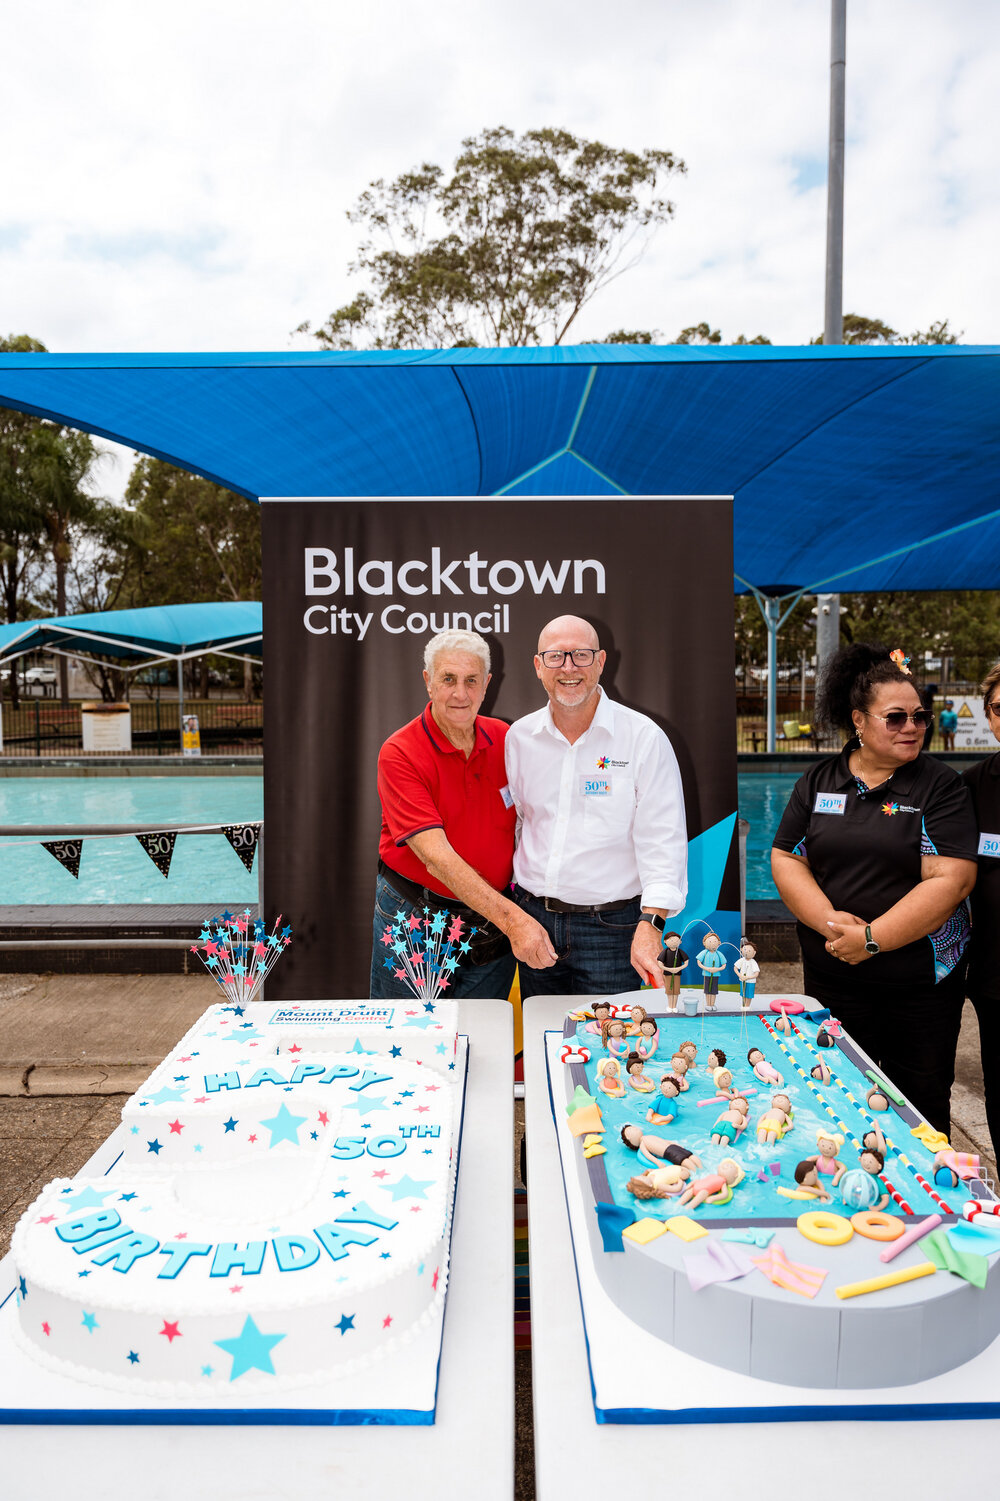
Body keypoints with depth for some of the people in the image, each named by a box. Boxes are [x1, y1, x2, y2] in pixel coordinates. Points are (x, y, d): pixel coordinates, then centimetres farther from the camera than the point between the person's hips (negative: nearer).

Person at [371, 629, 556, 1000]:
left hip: (491, 926, 4)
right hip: (414, 922, -4)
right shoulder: (399, 754, -17)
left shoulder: (503, 738, -1)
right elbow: (436, 856, -25)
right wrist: (513, 919, -33)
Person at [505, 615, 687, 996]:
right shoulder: (519, 737, 5)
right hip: (534, 919, 4)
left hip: (611, 924, -4)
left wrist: (650, 925, -20)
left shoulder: (644, 738, -7)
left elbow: (662, 840, -11)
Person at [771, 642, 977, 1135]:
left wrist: (873, 938, -20)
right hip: (832, 975, 3)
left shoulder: (940, 787, -5)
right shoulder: (818, 781, 4)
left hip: (920, 981, -2)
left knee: (919, 1105, 11)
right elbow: (785, 859, 1)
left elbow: (950, 879, -15)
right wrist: (830, 921, -15)